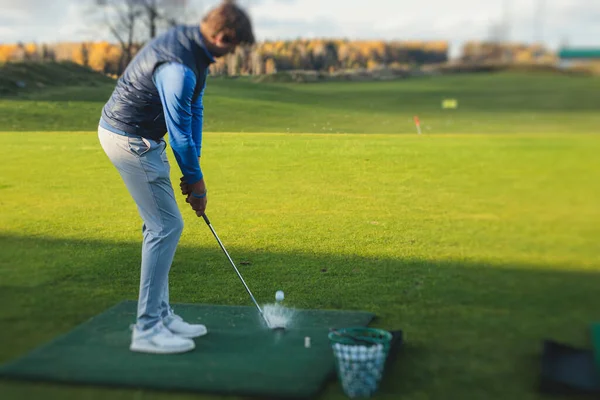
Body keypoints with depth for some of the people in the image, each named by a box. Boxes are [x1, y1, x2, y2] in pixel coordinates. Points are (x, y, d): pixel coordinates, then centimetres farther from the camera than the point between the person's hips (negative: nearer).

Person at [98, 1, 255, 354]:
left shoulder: (196, 47, 3)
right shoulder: (178, 67, -28)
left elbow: (195, 110, 7)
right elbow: (180, 133, -21)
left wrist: (194, 170, 6)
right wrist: (195, 180, -8)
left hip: (141, 137, 10)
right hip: (130, 139, -10)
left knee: (160, 227, 12)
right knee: (167, 226, -9)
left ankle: (160, 315, 20)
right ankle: (147, 329, -2)